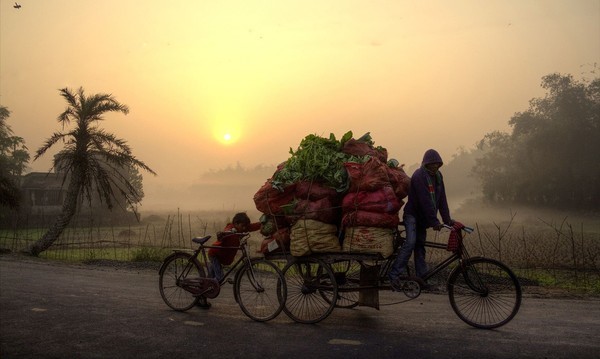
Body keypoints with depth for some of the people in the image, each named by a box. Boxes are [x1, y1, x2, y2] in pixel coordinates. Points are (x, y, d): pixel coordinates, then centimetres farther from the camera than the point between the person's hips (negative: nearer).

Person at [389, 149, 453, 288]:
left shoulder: (438, 176, 6)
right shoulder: (419, 176, -19)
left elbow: (442, 199, 5)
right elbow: (425, 201, -24)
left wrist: (447, 219, -2)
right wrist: (434, 221, -25)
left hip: (423, 217, 8)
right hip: (412, 215, -7)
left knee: (420, 245, 9)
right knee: (410, 243, -20)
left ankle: (423, 277, 10)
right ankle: (395, 274, -20)